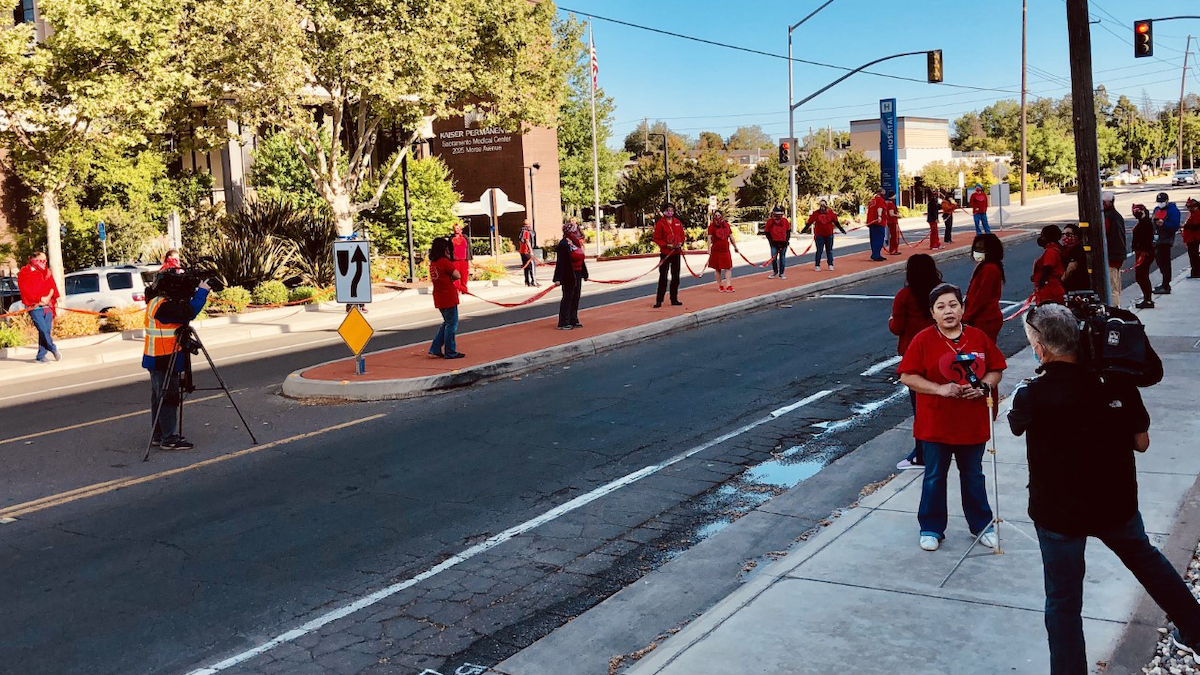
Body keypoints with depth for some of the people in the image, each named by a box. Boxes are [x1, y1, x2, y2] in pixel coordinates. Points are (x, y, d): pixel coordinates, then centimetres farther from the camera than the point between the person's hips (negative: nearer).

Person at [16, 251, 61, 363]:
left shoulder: (46, 272, 17)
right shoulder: (24, 273, 1)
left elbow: (52, 287, 11)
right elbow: (27, 291, -6)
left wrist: (48, 297, -6)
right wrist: (40, 299, -12)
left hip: (47, 306, 5)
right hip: (35, 307, -5)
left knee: (46, 331, -1)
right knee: (43, 330, -14)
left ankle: (41, 356, 5)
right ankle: (54, 350, 3)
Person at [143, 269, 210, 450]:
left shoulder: (158, 302, 12)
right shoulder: (161, 306, -20)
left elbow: (184, 310, 16)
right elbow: (188, 313, -31)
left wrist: (193, 293, -1)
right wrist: (202, 291, -21)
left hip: (159, 360, 10)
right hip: (163, 360, -10)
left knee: (159, 398, 14)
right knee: (168, 398, -7)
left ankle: (159, 436, 22)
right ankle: (169, 438, -4)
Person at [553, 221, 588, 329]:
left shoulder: (576, 243, 13)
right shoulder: (563, 244, -15)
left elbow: (581, 260, 21)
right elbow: (560, 263, -19)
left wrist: (584, 274, 25)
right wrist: (558, 278, -23)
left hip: (577, 275, 9)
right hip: (568, 276, -9)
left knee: (575, 298, 13)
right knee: (567, 298, -4)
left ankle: (573, 320, 21)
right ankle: (563, 323, 2)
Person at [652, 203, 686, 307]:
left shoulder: (678, 222, 9)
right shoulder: (660, 223, -4)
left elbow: (682, 235, 15)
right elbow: (656, 239, -5)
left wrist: (681, 243, -5)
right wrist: (667, 245, -16)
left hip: (677, 253, 5)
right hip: (665, 253, -5)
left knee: (675, 277, 9)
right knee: (663, 277, -7)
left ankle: (674, 299, 17)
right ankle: (659, 301, -4)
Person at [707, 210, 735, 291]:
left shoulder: (727, 224, 7)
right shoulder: (712, 225, -4)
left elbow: (731, 236, 13)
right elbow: (709, 237, -8)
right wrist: (709, 248, -17)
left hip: (726, 249, 3)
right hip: (716, 250, -3)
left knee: (728, 268, -1)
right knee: (718, 268, 5)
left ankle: (729, 285, 0)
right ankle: (720, 286, 15)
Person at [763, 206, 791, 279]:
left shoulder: (785, 221, 0)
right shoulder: (769, 221, -4)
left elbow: (788, 231, 10)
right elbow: (766, 232, 2)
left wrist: (787, 239, 1)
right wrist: (771, 241, -5)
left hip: (783, 242, 1)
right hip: (774, 242, -1)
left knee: (782, 258, 4)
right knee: (773, 258, -4)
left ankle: (781, 273, 14)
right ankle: (775, 272, 18)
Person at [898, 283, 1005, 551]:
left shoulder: (978, 337, 0)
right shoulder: (923, 340, -9)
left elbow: (996, 370, 8)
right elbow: (907, 377, -10)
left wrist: (984, 386, -13)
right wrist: (940, 389, -19)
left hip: (972, 423, 2)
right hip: (935, 424, -2)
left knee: (973, 476, 16)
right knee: (934, 477, 9)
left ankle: (981, 525, 33)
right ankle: (931, 529, 24)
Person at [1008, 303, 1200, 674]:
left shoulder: (1032, 394, -22)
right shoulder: (1117, 381, -12)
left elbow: (1016, 424, 1)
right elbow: (1142, 443, -1)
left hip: (1059, 511, -4)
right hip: (1116, 502, 4)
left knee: (1063, 601, 10)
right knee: (1146, 558, 31)